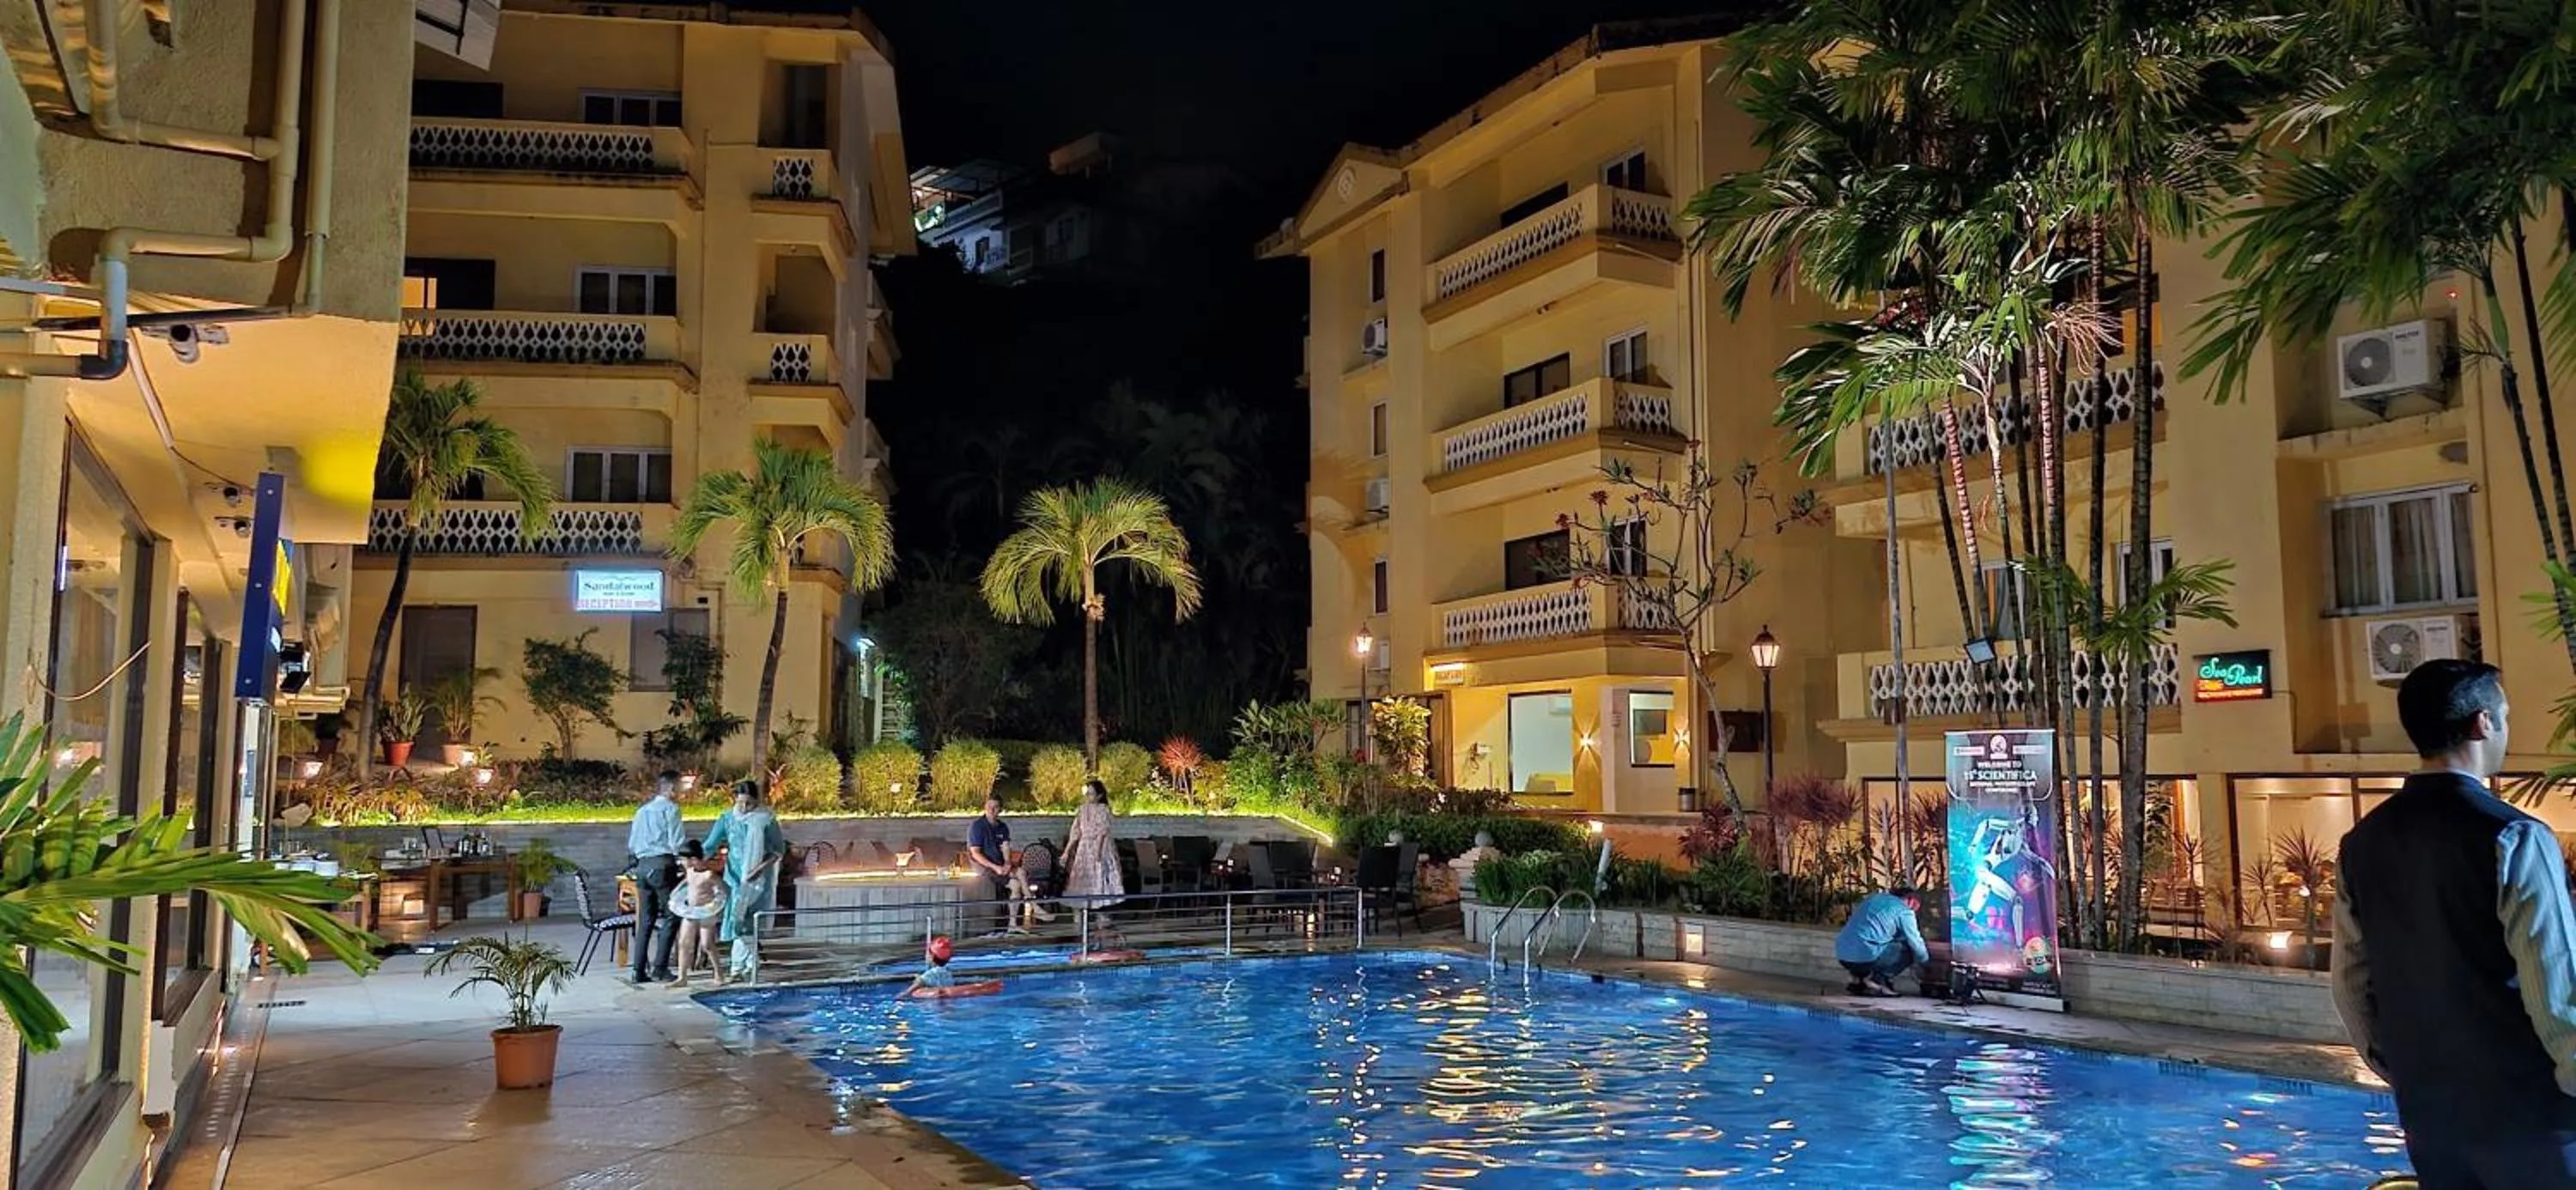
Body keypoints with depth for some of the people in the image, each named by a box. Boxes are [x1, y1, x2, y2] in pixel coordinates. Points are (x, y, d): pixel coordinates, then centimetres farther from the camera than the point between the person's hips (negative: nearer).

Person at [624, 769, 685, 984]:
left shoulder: (642, 811, 19)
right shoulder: (670, 808, -4)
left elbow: (631, 844, 19)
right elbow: (677, 842, -11)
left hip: (642, 866, 7)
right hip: (663, 865, -7)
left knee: (645, 920, 10)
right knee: (671, 917, -2)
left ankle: (640, 971, 9)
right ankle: (659, 968, -7)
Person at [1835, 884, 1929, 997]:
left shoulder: (1873, 897, 22)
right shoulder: (1904, 911, 1)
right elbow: (1916, 943, 8)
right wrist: (1925, 959, 29)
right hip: (1865, 957, -7)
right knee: (1909, 951, 10)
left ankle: (1859, 981, 15)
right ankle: (1877, 977, -4)